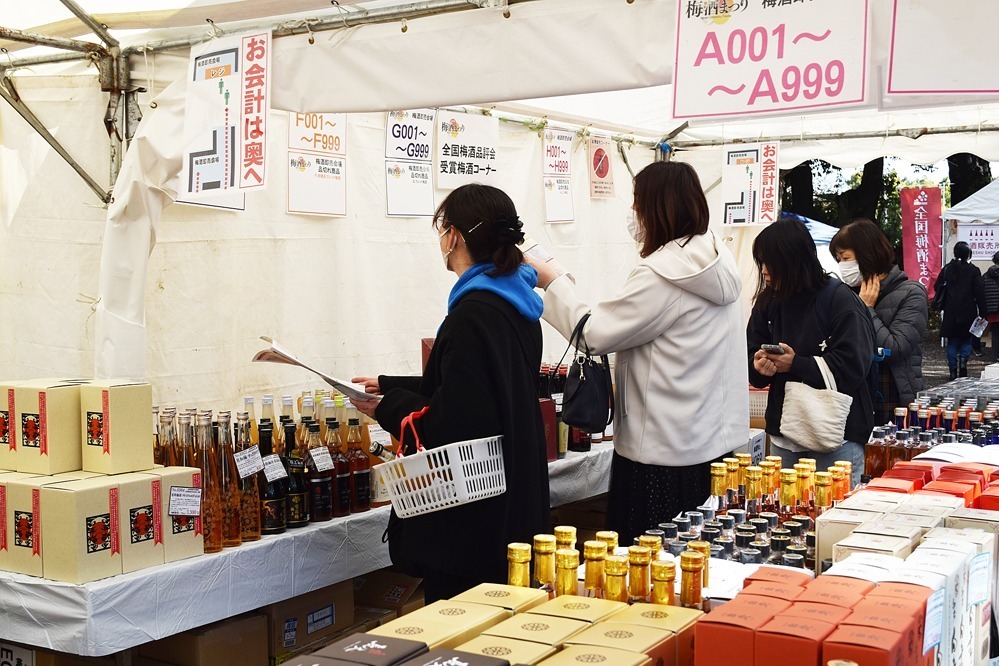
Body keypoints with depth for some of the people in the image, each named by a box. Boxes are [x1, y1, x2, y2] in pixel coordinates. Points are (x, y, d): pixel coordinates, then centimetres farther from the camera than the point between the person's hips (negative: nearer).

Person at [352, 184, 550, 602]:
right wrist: (389, 386, 20)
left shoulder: (473, 316, -21)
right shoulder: (514, 306, 10)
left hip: (473, 518, -10)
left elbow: (456, 423, -26)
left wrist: (388, 407, -9)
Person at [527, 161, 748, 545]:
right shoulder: (719, 263, 8)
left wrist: (552, 283, -1)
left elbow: (593, 334, -13)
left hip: (665, 454, -9)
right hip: (719, 441, 9)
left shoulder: (660, 276, -18)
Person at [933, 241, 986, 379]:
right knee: (966, 339, 14)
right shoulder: (973, 270, -6)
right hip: (968, 312, -2)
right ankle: (963, 360, -10)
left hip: (951, 313, 2)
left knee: (952, 341, 8)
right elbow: (979, 293, -8)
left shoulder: (947, 269, 0)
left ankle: (953, 371, 6)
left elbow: (937, 286, 3)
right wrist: (981, 313, -5)